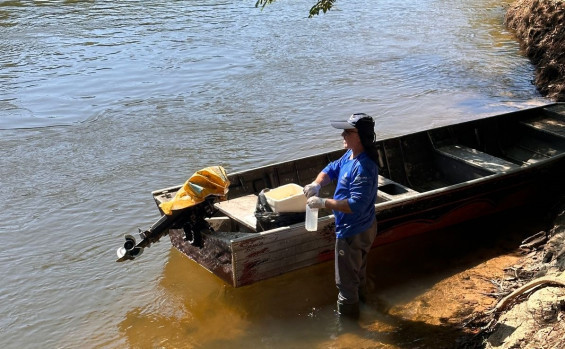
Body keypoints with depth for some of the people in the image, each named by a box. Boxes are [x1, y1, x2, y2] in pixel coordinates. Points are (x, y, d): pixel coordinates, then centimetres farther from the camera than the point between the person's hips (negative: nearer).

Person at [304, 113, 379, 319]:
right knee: (358, 272, 30)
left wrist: (323, 203, -31)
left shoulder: (364, 168, -32)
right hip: (362, 228, 10)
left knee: (346, 281, 7)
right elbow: (332, 169, 12)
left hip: (353, 233, -10)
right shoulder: (350, 155, -1)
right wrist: (317, 184, -9)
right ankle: (359, 304, 51)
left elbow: (356, 205, -36)